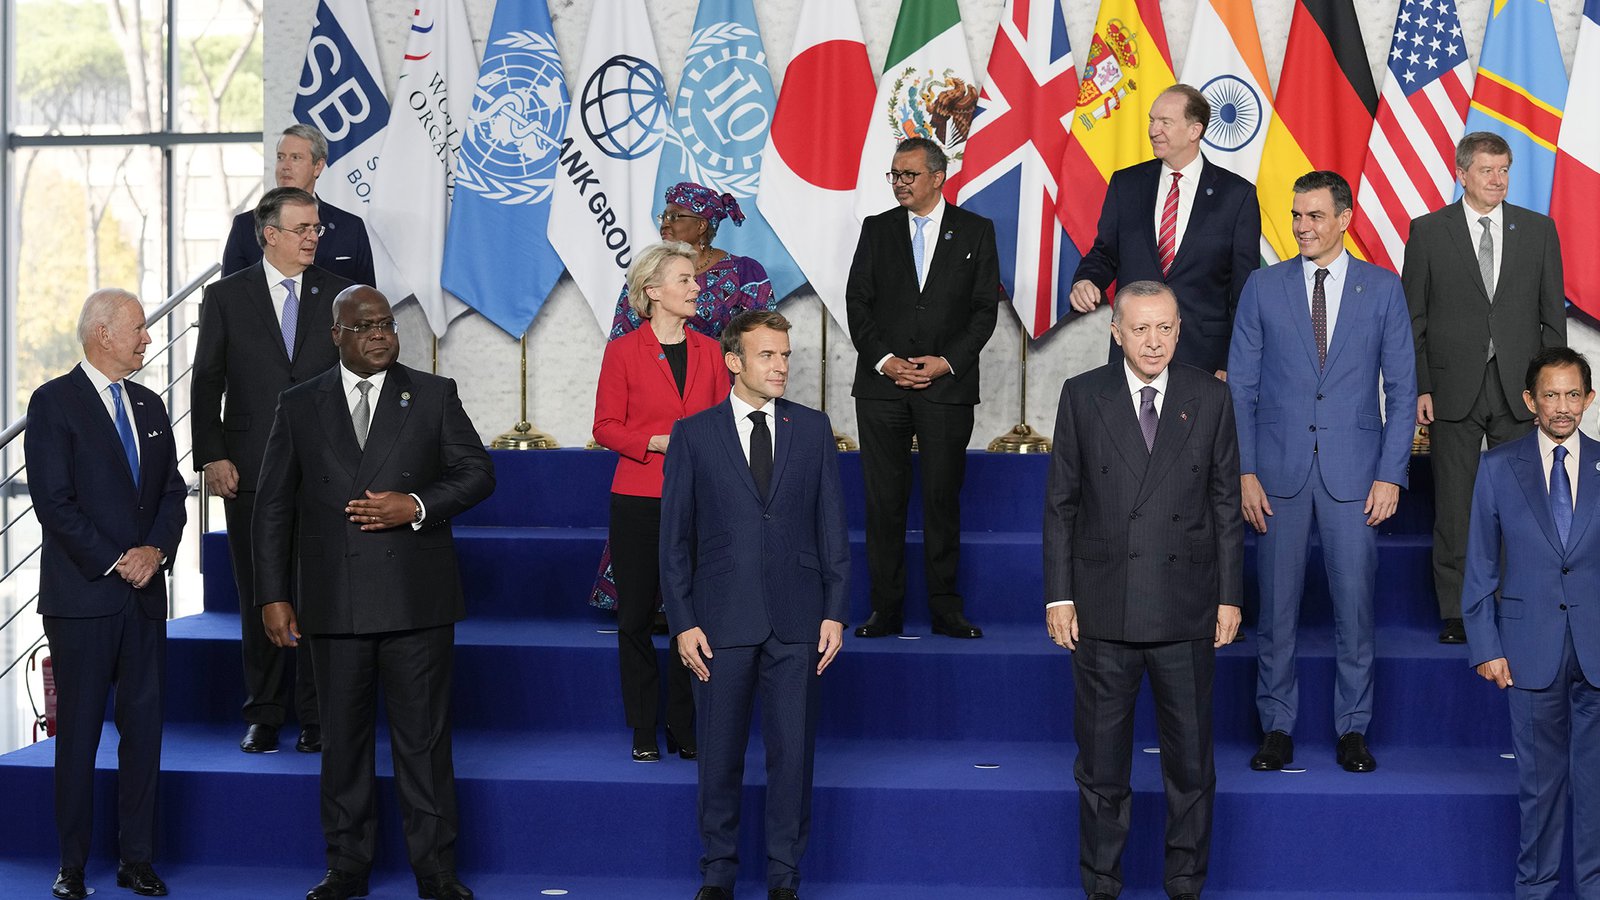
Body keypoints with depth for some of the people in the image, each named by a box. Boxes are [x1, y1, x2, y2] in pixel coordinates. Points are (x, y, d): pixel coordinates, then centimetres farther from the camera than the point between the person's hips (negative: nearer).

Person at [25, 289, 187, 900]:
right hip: (81, 593, -6)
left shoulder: (149, 406, 15)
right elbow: (52, 500, -11)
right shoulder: (54, 402, -5)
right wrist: (115, 563, -13)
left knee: (144, 724, 5)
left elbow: (172, 492, 13)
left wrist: (156, 550, -5)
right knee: (79, 730, 1)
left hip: (146, 593, 6)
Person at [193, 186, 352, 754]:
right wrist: (212, 458, -6)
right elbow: (206, 384, 3)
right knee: (259, 597, 6)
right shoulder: (226, 297, 3)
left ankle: (315, 717, 9)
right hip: (250, 473, 0)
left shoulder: (339, 295, 6)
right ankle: (263, 717, 15)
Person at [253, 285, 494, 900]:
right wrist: (273, 595, 2)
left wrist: (417, 506, -12)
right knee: (343, 739, 8)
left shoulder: (434, 395, 6)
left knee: (424, 738, 1)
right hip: (335, 605, 1)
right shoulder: (300, 406, 8)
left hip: (417, 598, -1)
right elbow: (273, 506, 9)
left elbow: (477, 472, 5)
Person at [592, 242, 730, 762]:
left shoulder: (709, 352, 9)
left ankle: (685, 729, 11)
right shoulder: (623, 352, -1)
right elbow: (606, 427, -2)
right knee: (636, 615, 4)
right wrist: (659, 441, -15)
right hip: (638, 501, -2)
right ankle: (643, 731, 14)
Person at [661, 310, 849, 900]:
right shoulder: (693, 435, 2)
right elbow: (675, 537, 2)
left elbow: (832, 526, 7)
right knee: (720, 755, 7)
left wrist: (834, 612, 1)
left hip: (797, 623, 1)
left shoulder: (813, 429, 7)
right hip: (722, 623, -1)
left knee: (793, 753, 4)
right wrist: (682, 623, -4)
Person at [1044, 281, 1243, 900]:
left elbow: (1226, 504, 5)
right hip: (1103, 610, 0)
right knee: (1101, 762, 9)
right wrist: (1058, 596, -2)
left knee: (1191, 761, 9)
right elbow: (1061, 503, 2)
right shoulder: (1083, 396, 0)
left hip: (1187, 614, 1)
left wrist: (1229, 595, 1)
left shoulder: (1209, 397, 2)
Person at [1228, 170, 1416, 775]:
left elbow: (1401, 388, 5)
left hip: (1354, 472, 0)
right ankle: (1277, 728, 14)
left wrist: (1391, 474, -3)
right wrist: (1244, 471, -3)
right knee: (1276, 607, 3)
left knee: (1355, 606, 2)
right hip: (1279, 470, 1)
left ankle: (1352, 730, 14)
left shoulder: (1382, 289, 4)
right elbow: (1240, 386, 5)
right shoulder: (1263, 288, 5)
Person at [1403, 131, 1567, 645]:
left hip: (1520, 390, 1)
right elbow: (1411, 318, 2)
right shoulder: (1428, 231, 3)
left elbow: (1552, 316, 8)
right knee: (1454, 507, 2)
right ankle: (1456, 614, 10)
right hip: (1453, 390, -1)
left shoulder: (1538, 230, 8)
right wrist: (1419, 387, -5)